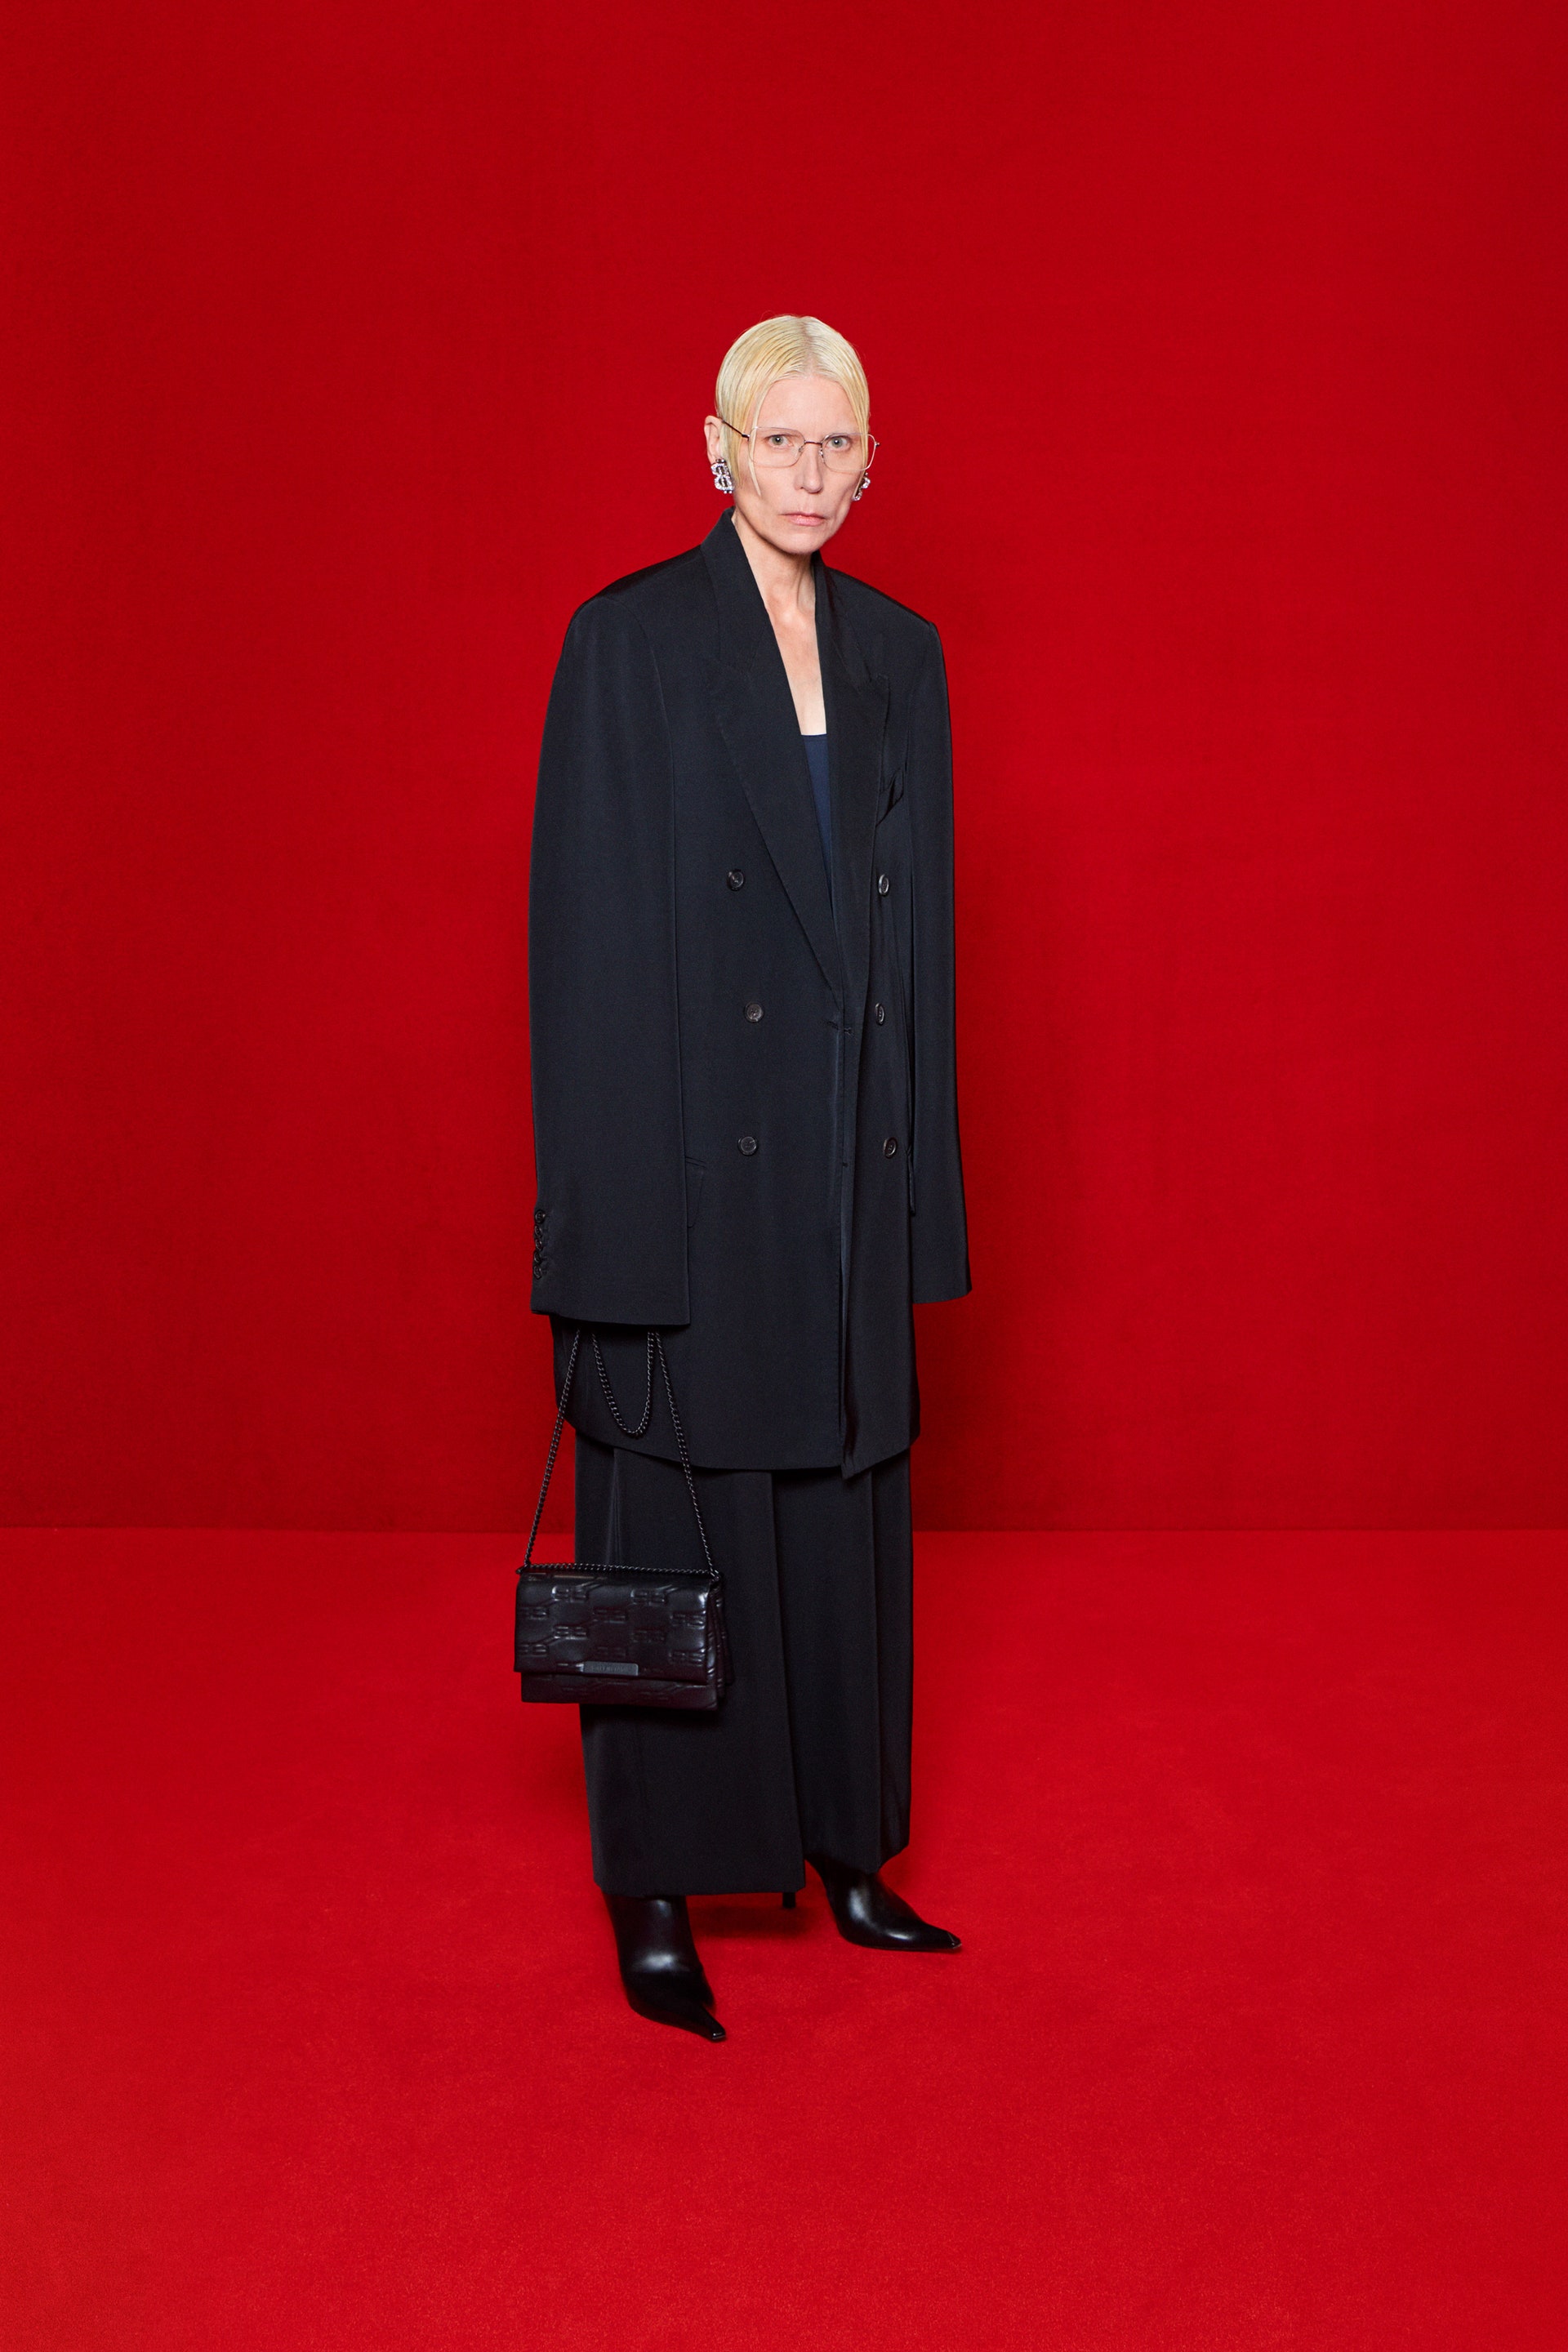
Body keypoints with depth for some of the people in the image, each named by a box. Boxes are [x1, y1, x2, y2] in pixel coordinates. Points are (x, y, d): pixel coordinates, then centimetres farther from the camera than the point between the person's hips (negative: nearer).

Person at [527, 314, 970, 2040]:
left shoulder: (898, 654, 11)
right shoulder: (628, 640, -5)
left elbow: (921, 926, 12)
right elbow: (587, 932, -8)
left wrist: (920, 1176, 8)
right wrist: (607, 1198, -13)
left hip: (849, 1159, 5)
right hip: (692, 1154, -5)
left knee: (840, 1510, 13)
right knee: (675, 1526, 3)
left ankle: (841, 1840, 29)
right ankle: (654, 1893, 18)